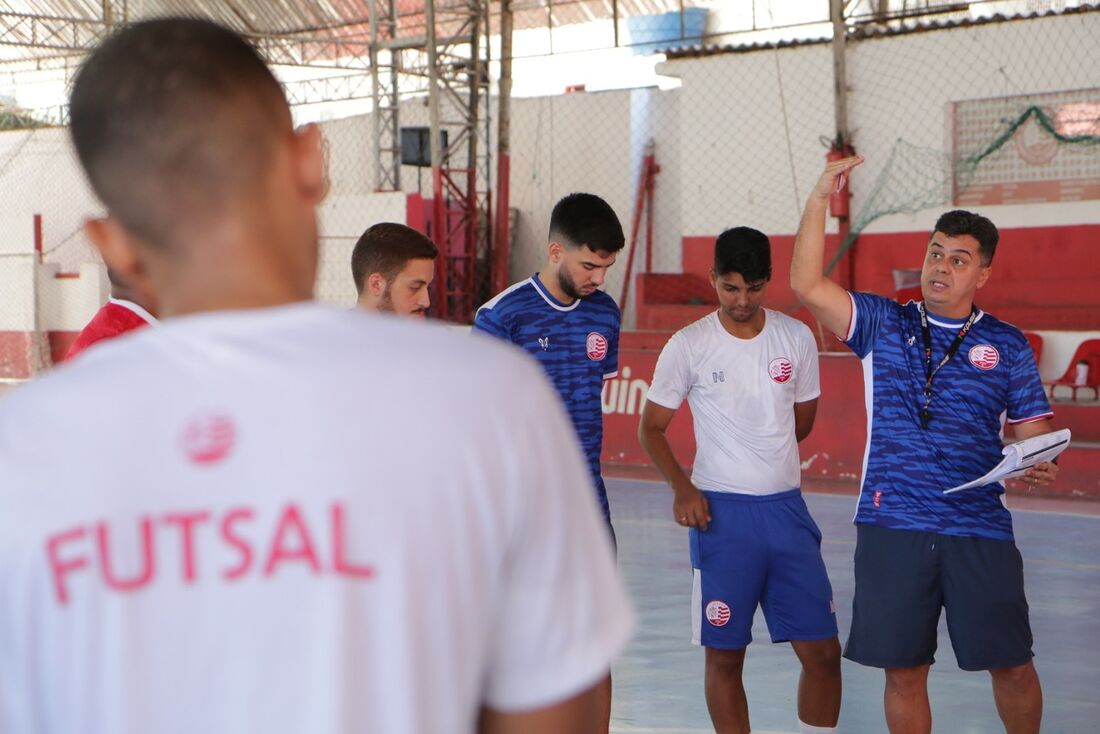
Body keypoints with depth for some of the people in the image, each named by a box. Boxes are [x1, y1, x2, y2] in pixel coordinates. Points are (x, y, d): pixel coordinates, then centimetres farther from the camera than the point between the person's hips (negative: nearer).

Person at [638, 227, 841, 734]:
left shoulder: (796, 338, 3)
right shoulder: (688, 346, -5)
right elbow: (651, 428, 1)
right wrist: (682, 487, -11)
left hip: (786, 507, 3)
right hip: (720, 512, -2)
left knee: (822, 651, 1)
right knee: (724, 656, 3)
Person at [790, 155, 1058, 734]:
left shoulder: (1007, 346, 7)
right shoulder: (883, 325, 7)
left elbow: (1032, 433, 9)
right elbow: (807, 285, -3)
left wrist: (1041, 465, -14)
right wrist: (819, 200, -9)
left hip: (980, 531, 0)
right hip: (892, 527, 0)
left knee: (1012, 665, 3)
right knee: (904, 672, 6)